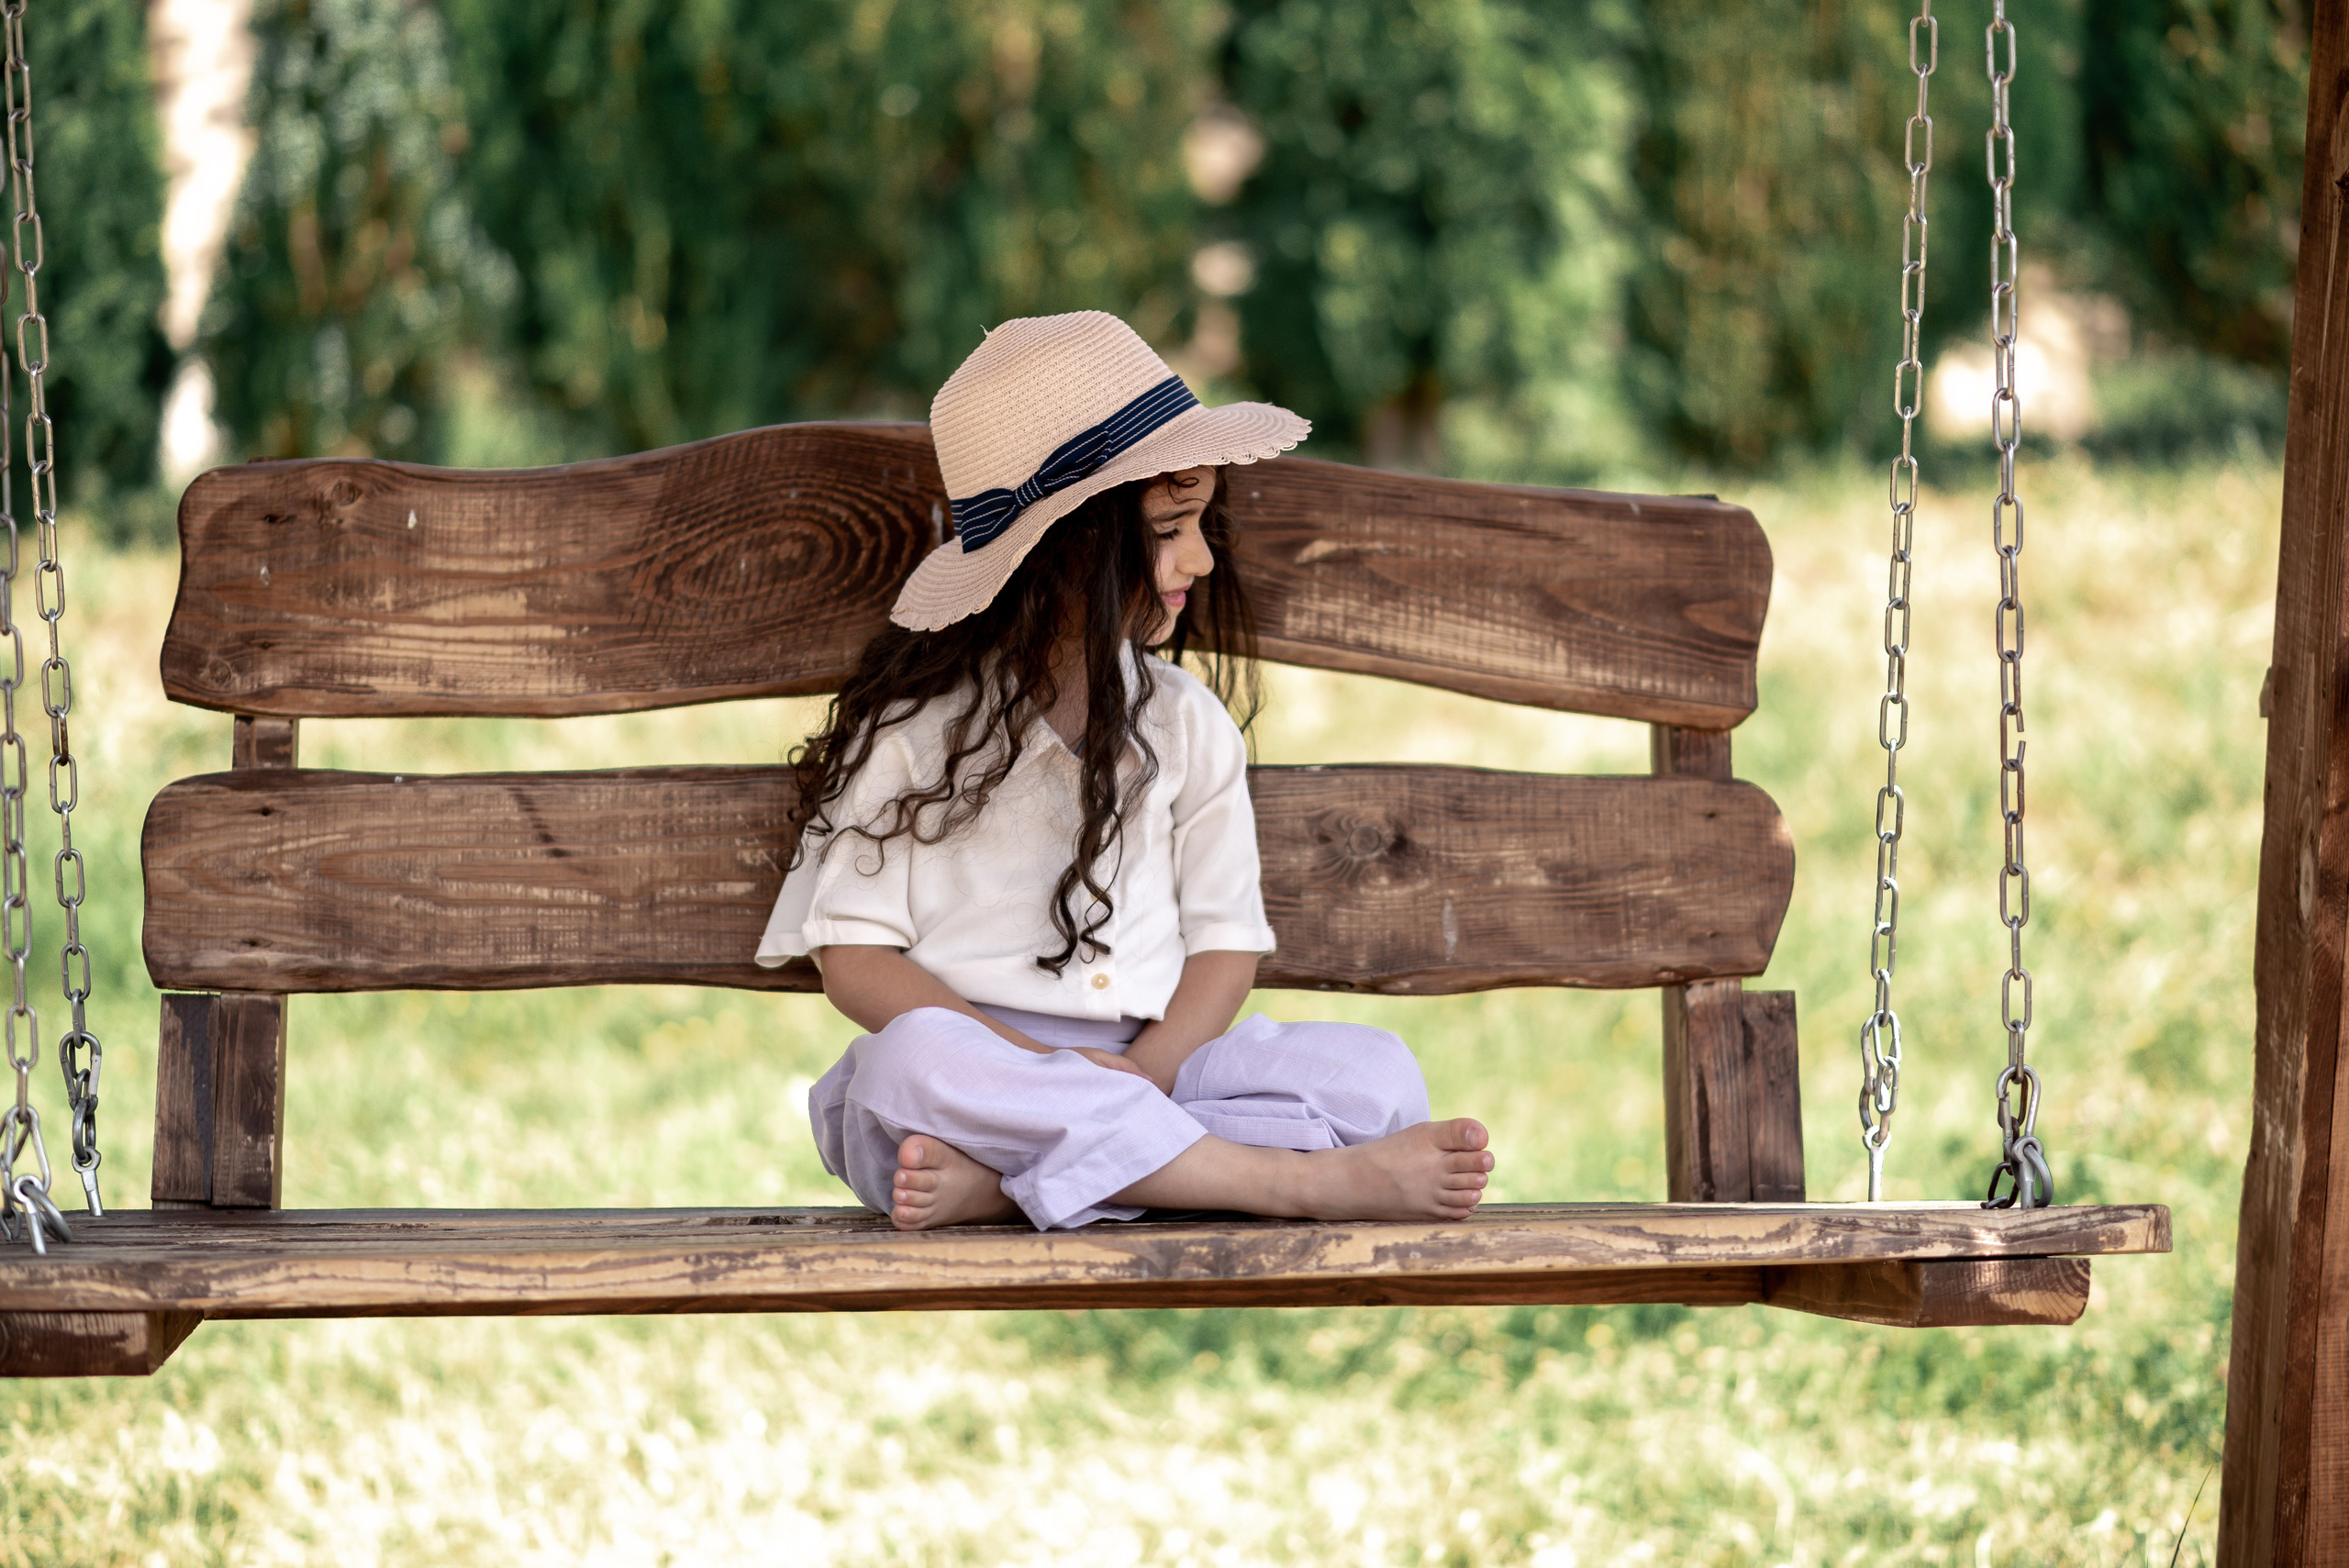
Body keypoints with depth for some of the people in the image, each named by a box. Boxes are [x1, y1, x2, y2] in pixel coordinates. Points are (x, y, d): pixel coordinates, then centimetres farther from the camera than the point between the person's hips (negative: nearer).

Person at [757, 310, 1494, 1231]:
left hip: (1153, 1065, 4)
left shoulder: (1187, 723, 13)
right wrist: (1041, 1066, -18)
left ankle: (994, 1180, -34)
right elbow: (855, 958, -4)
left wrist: (1141, 1076, -13)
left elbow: (1225, 941, 9)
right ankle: (1308, 1181, -38)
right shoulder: (914, 728, 1)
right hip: (984, 1058, -4)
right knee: (913, 1062, -39)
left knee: (1379, 1075, -20)